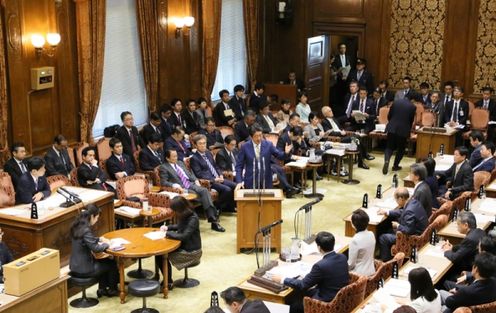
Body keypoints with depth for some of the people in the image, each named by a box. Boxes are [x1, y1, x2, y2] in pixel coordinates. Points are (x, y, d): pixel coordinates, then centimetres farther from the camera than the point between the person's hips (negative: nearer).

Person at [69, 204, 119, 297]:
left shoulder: (77, 226, 2)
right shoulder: (85, 230, -26)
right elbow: (96, 249, -28)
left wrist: (99, 239, 9)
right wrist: (106, 244, -10)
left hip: (75, 265, 9)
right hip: (83, 269, -9)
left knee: (105, 261, 27)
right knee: (112, 263, 11)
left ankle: (102, 289, 33)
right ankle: (112, 290, 31)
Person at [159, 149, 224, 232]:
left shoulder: (180, 163, 23)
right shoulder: (164, 167, 3)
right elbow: (163, 182, -8)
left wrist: (196, 180, 6)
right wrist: (175, 185, -25)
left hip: (191, 184, 6)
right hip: (181, 189, -6)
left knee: (204, 190, -25)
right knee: (197, 194, -30)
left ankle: (213, 220, -31)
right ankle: (213, 221, -25)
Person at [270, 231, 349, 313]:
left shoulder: (321, 266, -28)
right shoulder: (342, 257, -5)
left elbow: (303, 285, -18)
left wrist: (282, 279, -6)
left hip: (328, 302, -8)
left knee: (295, 305, 10)